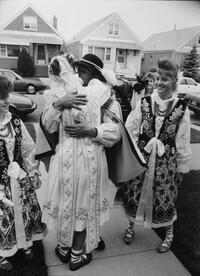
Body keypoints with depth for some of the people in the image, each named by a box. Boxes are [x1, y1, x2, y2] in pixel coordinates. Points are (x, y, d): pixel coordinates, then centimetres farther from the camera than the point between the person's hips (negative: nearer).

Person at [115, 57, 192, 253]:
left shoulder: (181, 108, -5)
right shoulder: (144, 103, -3)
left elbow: (183, 141, 1)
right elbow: (130, 131, -2)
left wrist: (181, 168, 5)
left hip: (166, 160, -1)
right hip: (142, 157, 2)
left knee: (165, 198, 8)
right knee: (133, 194, 10)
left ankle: (169, 234, 37)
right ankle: (131, 226, 40)